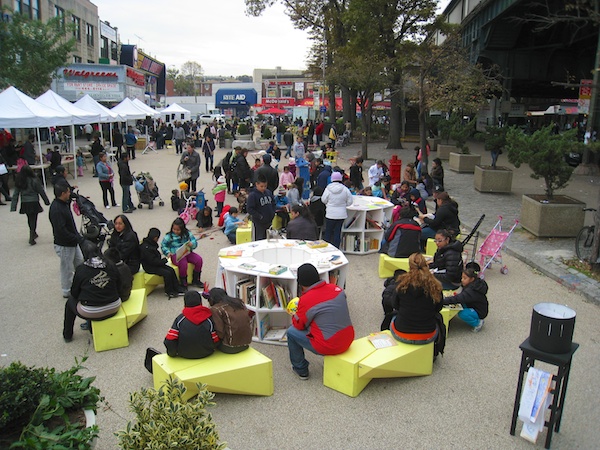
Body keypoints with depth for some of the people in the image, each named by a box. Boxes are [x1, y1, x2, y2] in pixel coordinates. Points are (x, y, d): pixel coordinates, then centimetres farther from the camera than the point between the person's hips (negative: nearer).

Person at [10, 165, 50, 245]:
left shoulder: (18, 182, -2)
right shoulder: (34, 181, -14)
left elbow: (15, 194, 0)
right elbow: (41, 192, -6)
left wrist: (13, 207, 3)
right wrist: (47, 201, 6)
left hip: (24, 204, 4)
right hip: (34, 203, -4)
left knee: (30, 219, 20)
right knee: (33, 220, 1)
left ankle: (33, 233, 39)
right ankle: (31, 238, -5)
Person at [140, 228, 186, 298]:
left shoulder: (152, 244, 10)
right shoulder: (145, 247, -21)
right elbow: (152, 261, -22)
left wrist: (162, 260, -1)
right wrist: (164, 260, -13)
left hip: (156, 264, 9)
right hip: (150, 267, -9)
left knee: (171, 270, -7)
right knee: (167, 273, -22)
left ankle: (177, 288, -2)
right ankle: (169, 291, -7)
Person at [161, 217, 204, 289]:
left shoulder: (187, 234, 4)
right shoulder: (169, 236, -2)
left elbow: (195, 242, 3)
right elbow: (163, 245, 2)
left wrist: (192, 244, -21)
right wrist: (167, 252, -17)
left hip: (187, 253, 4)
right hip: (176, 255, -4)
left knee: (199, 259, -18)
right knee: (183, 264, -35)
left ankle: (195, 280, 1)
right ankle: (183, 283, -14)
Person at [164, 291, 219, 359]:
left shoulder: (180, 319, -13)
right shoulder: (209, 318, -14)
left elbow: (170, 340, -13)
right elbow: (216, 341, -11)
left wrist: (171, 353, 6)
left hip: (184, 354, 0)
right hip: (206, 353, 1)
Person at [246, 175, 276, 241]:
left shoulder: (268, 192, 4)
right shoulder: (252, 195, -14)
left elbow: (273, 203, 16)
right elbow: (249, 209, -17)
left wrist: (273, 213, 3)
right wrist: (259, 216, -18)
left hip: (269, 221, 6)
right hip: (258, 223, -6)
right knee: (259, 240, 0)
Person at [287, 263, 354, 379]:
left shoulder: (306, 300, -18)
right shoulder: (337, 288, -2)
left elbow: (299, 325, -3)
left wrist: (295, 316, 19)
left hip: (328, 347, -6)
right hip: (349, 341, 6)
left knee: (291, 332, 11)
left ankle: (301, 370, 24)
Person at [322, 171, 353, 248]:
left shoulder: (328, 189, -8)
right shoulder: (345, 189, -6)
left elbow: (323, 200, 1)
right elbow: (350, 202, -1)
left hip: (330, 214, -1)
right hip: (341, 214, 1)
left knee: (328, 231, 11)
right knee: (337, 232, 8)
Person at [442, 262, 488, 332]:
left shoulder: (472, 291, -32)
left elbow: (459, 298, -45)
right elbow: (461, 297, 5)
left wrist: (442, 301, -49)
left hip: (479, 312, -9)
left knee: (462, 314, -30)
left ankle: (477, 323, -5)